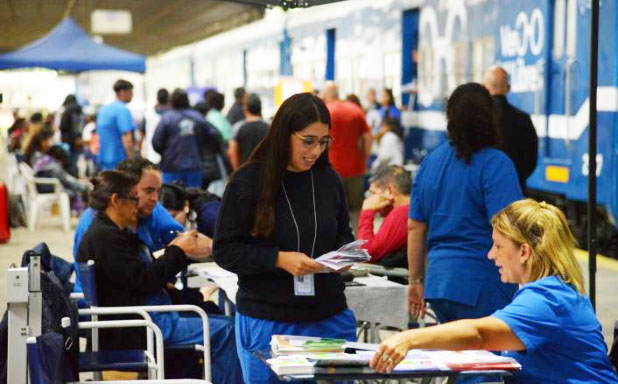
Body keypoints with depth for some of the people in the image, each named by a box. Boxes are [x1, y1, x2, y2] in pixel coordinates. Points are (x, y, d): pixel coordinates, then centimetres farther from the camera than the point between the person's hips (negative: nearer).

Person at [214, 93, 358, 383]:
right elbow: (224, 250, -7)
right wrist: (279, 259, -19)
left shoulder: (328, 179, 3)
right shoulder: (248, 182, -8)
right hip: (267, 323, -3)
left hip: (329, 318, 3)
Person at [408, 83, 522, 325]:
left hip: (438, 283, 7)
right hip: (480, 287, -7)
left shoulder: (431, 161, 9)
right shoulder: (495, 164, -11)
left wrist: (416, 281, 20)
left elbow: (415, 226, 12)